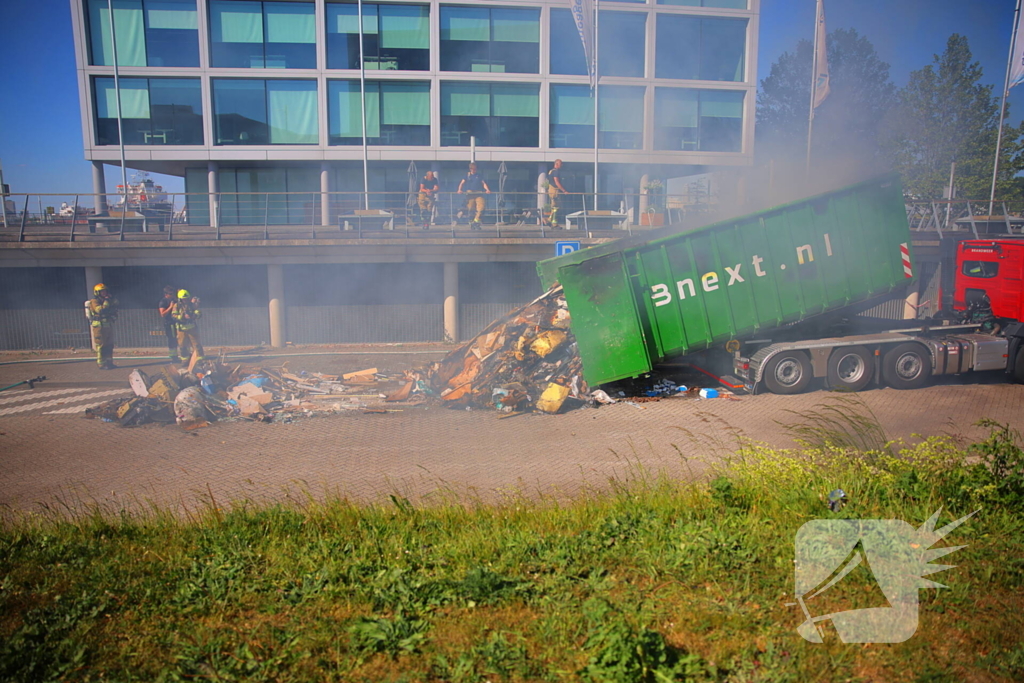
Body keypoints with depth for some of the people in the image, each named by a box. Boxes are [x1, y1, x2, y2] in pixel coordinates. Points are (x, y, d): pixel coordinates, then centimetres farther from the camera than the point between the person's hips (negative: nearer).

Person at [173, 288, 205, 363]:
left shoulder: (192, 304, 1)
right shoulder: (177, 305, -1)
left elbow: (199, 313, -5)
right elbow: (174, 315, -11)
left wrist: (194, 315, -26)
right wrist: (183, 316, -25)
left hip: (192, 328, 0)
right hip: (182, 329, 0)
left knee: (197, 344, 0)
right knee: (182, 345, 8)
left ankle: (200, 359, 5)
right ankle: (184, 359, 23)